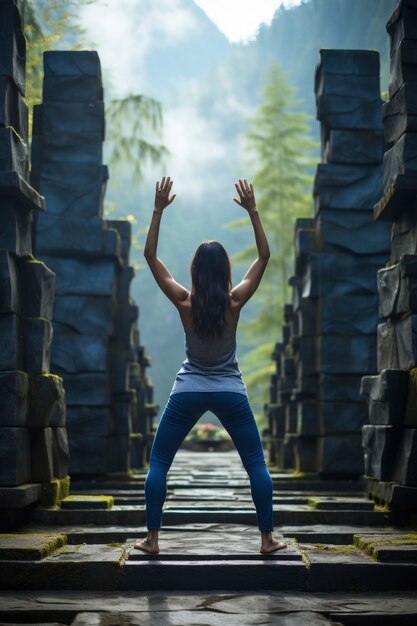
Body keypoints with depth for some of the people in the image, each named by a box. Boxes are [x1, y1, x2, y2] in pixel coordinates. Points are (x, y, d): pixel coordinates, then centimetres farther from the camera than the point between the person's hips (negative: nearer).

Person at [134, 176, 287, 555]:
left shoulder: (184, 302, -9)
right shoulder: (235, 302, -9)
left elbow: (151, 256, -3)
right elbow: (264, 255, 0)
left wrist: (159, 210, -4)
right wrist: (252, 210, -1)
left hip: (189, 390, 0)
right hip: (230, 391, 0)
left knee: (158, 463, 9)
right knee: (256, 464, 10)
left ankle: (152, 538, 4)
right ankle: (267, 538, 8)